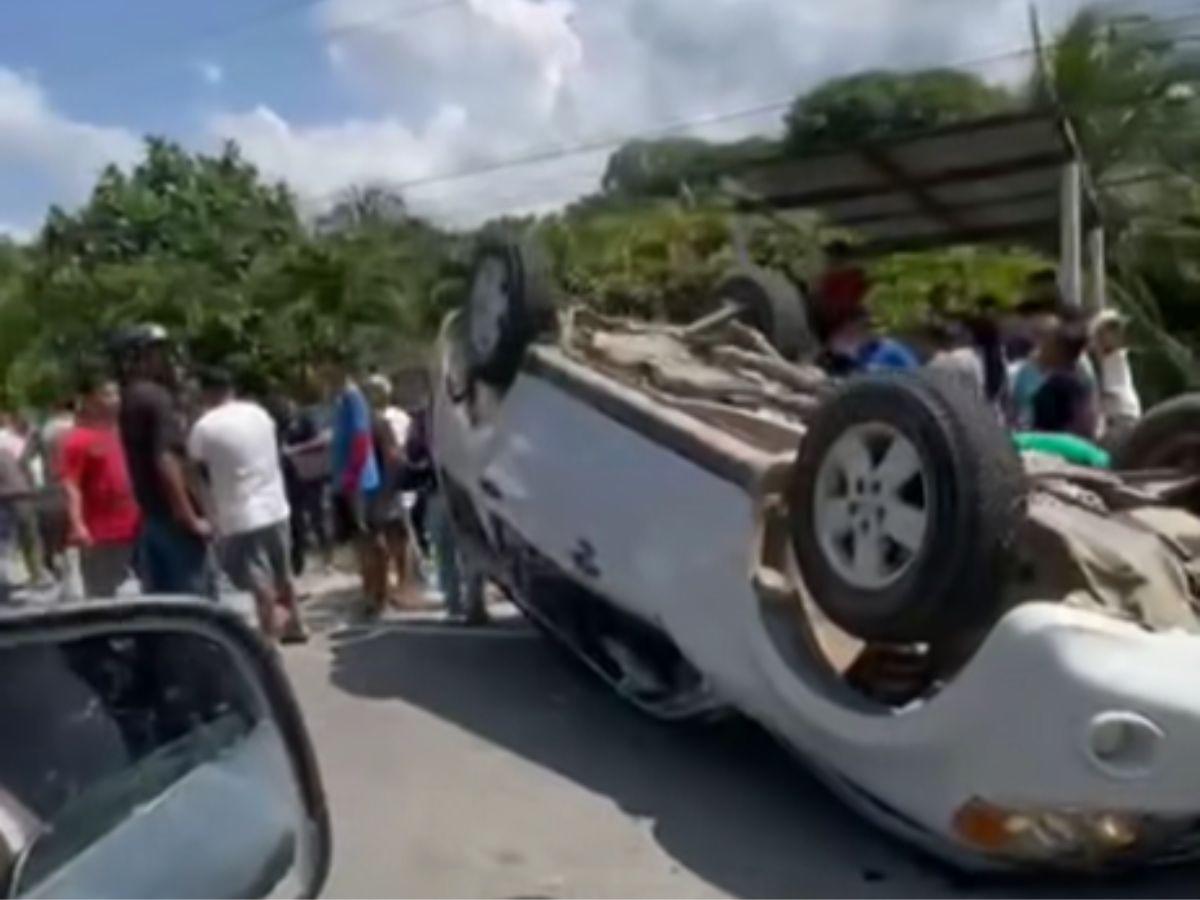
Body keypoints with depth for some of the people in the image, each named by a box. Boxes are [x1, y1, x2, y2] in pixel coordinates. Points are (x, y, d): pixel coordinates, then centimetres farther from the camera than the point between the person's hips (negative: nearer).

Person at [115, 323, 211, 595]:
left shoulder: (129, 399, 13)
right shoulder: (157, 397, -15)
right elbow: (167, 462, -24)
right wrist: (190, 518, -20)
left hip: (150, 517, 9)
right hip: (173, 519, -9)